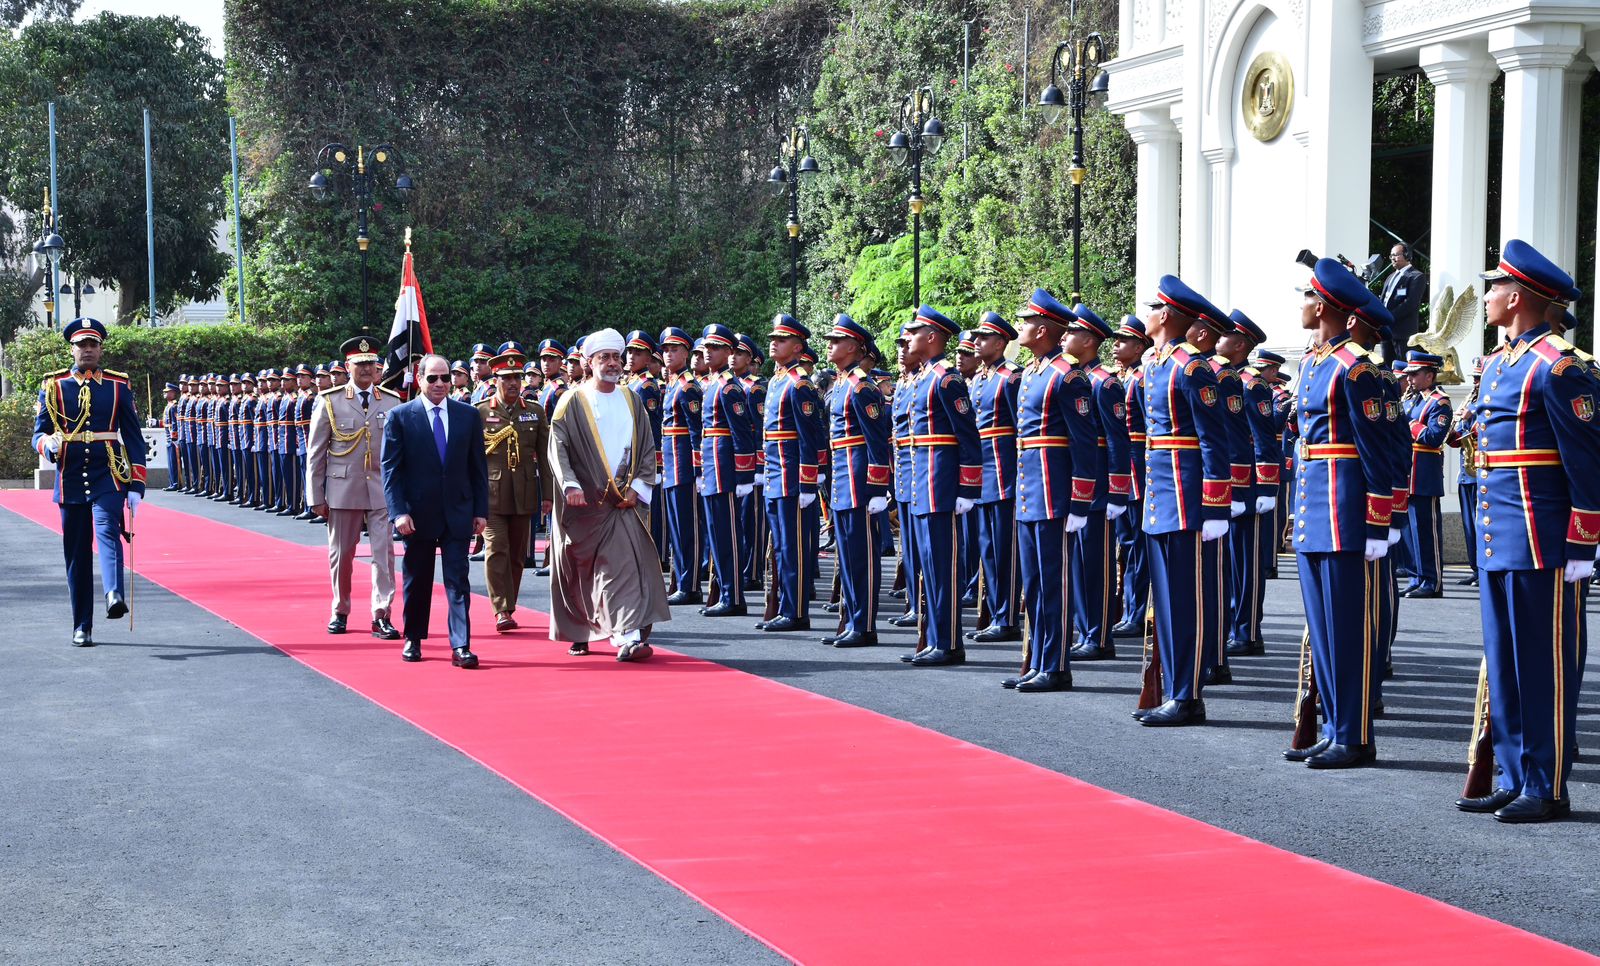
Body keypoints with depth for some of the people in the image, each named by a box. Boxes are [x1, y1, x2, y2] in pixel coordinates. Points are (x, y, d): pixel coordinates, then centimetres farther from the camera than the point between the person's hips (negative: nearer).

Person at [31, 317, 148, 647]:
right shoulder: (53, 385, 7)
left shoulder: (119, 385, 7)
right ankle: (82, 627, 12)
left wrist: (136, 485, 0)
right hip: (70, 480, 1)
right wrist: (49, 445, -19)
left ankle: (115, 596, -45)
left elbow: (134, 437, 7)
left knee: (108, 532, -26)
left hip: (108, 477, -1)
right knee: (76, 554, 4)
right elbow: (39, 434, 7)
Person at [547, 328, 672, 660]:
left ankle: (629, 637, -15)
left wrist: (638, 487, -3)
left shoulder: (632, 401, 10)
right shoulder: (573, 402, -1)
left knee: (626, 564, -10)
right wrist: (570, 485, -22)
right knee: (579, 570, 8)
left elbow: (648, 449, 10)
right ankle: (578, 633, 26)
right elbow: (558, 448, -8)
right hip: (584, 503, -2)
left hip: (624, 503, 2)